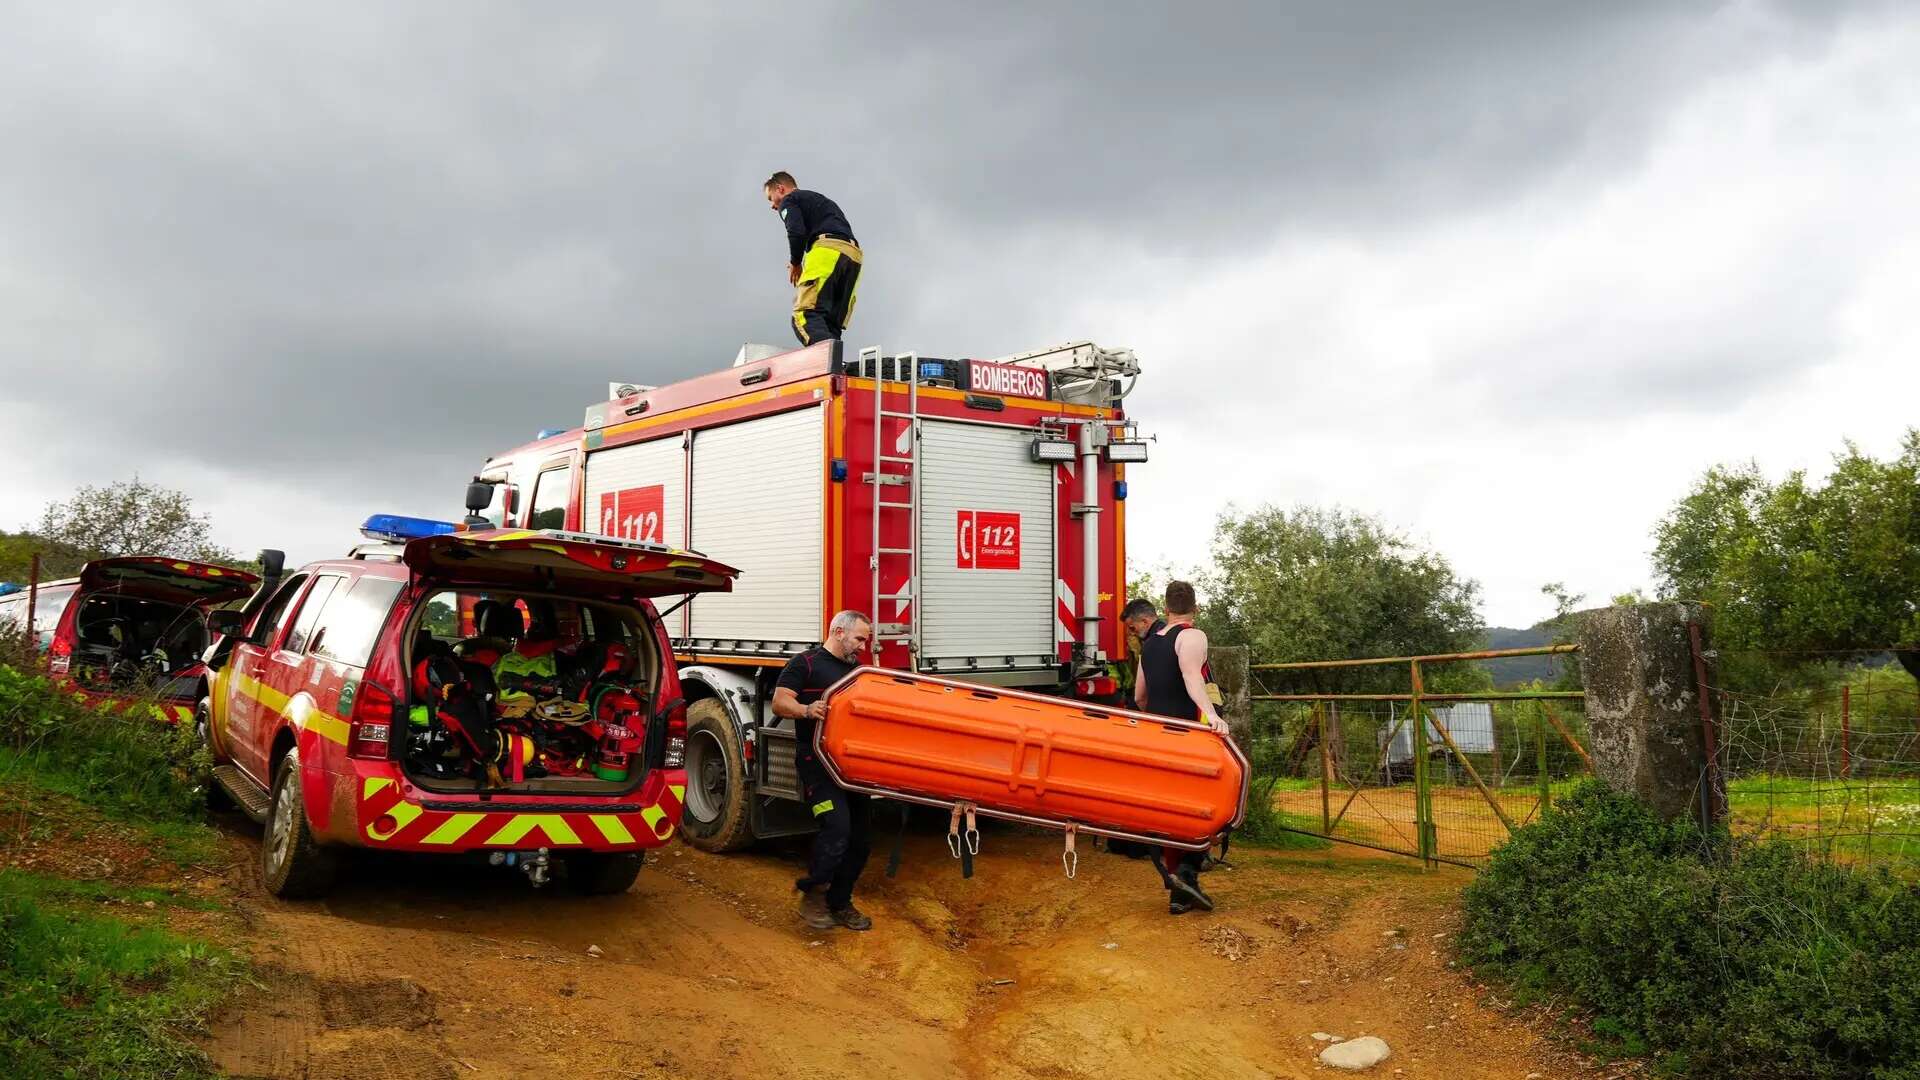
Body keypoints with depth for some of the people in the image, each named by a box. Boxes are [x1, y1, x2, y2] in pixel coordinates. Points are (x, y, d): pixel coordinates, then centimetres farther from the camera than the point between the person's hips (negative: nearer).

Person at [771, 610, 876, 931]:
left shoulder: (859, 669, 20)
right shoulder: (806, 663, -3)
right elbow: (780, 702, -12)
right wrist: (806, 710, -31)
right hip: (818, 761, -8)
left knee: (858, 836, 7)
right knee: (836, 826, -21)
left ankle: (840, 904, 20)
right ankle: (812, 896, -3)